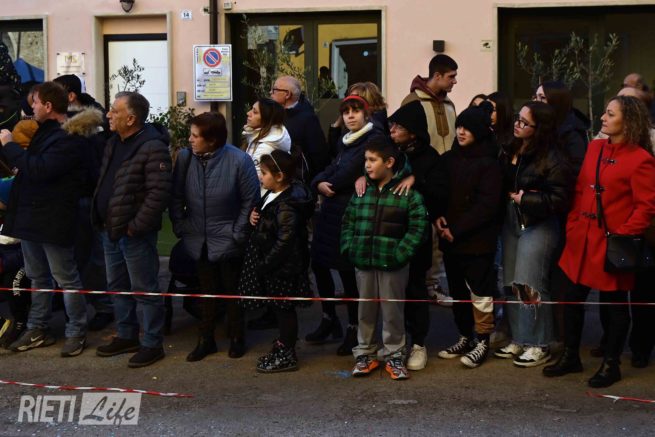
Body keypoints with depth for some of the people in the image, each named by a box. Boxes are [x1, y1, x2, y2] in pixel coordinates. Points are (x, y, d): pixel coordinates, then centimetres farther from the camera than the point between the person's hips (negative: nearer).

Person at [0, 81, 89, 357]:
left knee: (66, 279, 2)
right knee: (37, 277, 17)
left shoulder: (69, 138, -18)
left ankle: (76, 332, 12)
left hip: (53, 220, -9)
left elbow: (38, 169, -27)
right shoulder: (43, 131, 11)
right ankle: (37, 329, 27)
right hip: (30, 216, 9)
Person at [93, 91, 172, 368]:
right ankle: (126, 336, 32)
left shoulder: (152, 147, -18)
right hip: (110, 230, 10)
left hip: (134, 233, -9)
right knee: (117, 286, 19)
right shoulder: (113, 144, 11)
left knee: (145, 290, 0)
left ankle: (152, 344, 10)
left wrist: (135, 226, -22)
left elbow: (159, 193, -24)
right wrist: (100, 218, 13)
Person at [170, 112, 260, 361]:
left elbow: (251, 200, -9)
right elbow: (176, 197, 3)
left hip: (228, 242, -3)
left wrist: (239, 233, -9)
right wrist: (179, 226, 0)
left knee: (233, 291, 11)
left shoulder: (239, 160, -17)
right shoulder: (185, 157, -7)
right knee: (206, 291, 16)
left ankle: (236, 338, 27)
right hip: (198, 240, 3)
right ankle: (205, 339, 28)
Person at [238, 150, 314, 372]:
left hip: (283, 268, -9)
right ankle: (283, 346, 35)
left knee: (284, 308, 3)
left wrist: (266, 264, -22)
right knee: (280, 308, 20)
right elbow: (265, 220, 25)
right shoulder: (273, 196, 7)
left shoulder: (286, 205, -24)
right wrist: (254, 216, 2)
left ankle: (287, 356, 15)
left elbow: (285, 239, -27)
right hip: (271, 264, 9)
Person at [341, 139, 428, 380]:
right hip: (363, 261, 4)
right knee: (365, 309, 12)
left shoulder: (408, 193, -7)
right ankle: (365, 354, 24)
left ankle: (394, 356, 18)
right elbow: (348, 222, 14)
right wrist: (349, 248, 2)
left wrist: (401, 253, -16)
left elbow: (418, 227, -10)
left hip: (392, 263, -4)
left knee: (393, 310, 5)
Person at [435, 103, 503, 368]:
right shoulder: (448, 159, 10)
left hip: (478, 240, -6)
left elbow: (487, 205, -14)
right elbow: (439, 192, 15)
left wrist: (457, 229, -15)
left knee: (480, 290, -1)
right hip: (450, 238, 6)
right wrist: (438, 216, -5)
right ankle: (465, 336, 26)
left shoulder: (489, 163, -9)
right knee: (457, 291, 14)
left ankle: (482, 341, 10)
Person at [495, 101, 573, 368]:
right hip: (512, 223, 7)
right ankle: (519, 341, 23)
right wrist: (509, 198, -3)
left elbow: (559, 200, -17)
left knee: (530, 285, -5)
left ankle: (539, 346, 8)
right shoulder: (511, 152, 7)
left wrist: (524, 199, -17)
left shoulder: (552, 161, -15)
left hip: (538, 226, -7)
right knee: (512, 285, 11)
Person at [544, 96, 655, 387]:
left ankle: (611, 365, 21)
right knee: (572, 297, 13)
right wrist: (573, 225, 7)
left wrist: (623, 235, -17)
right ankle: (570, 357, 28)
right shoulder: (595, 148, 8)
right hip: (582, 239, 7)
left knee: (614, 303, 8)